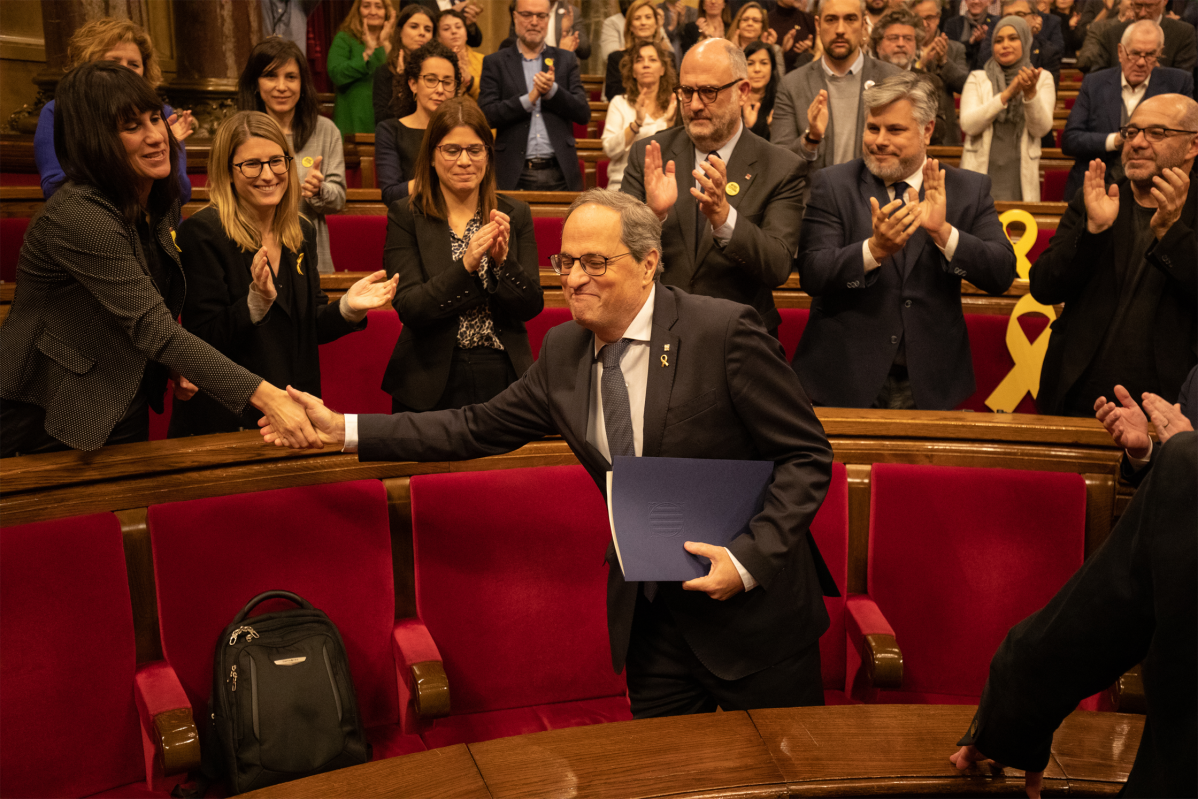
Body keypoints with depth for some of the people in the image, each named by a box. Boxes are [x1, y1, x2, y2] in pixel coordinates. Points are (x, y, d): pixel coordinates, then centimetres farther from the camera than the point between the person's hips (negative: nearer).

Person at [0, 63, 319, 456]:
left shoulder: (161, 202, 1)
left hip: (125, 406, 7)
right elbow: (153, 328, -33)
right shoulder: (77, 218, -26)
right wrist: (263, 395, -40)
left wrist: (174, 364, -5)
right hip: (50, 419, -7)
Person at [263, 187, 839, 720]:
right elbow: (480, 428, 7)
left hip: (753, 605, -4)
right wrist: (344, 429, 3)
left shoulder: (724, 330, -16)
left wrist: (750, 558, -24)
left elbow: (806, 455, -13)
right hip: (649, 613, 5)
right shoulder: (564, 350, 2)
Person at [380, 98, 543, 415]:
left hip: (504, 378, 2)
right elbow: (409, 309, -12)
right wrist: (466, 264, -23)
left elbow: (531, 306, -1)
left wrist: (503, 260, -18)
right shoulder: (405, 217, -2)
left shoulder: (515, 215, 4)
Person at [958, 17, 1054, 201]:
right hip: (980, 173, 0)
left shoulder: (1042, 79, 9)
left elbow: (1041, 129, -4)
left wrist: (1031, 92, -20)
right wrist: (1007, 94, -15)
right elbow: (968, 125, -8)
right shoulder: (978, 78, 8)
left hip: (1020, 177, 0)